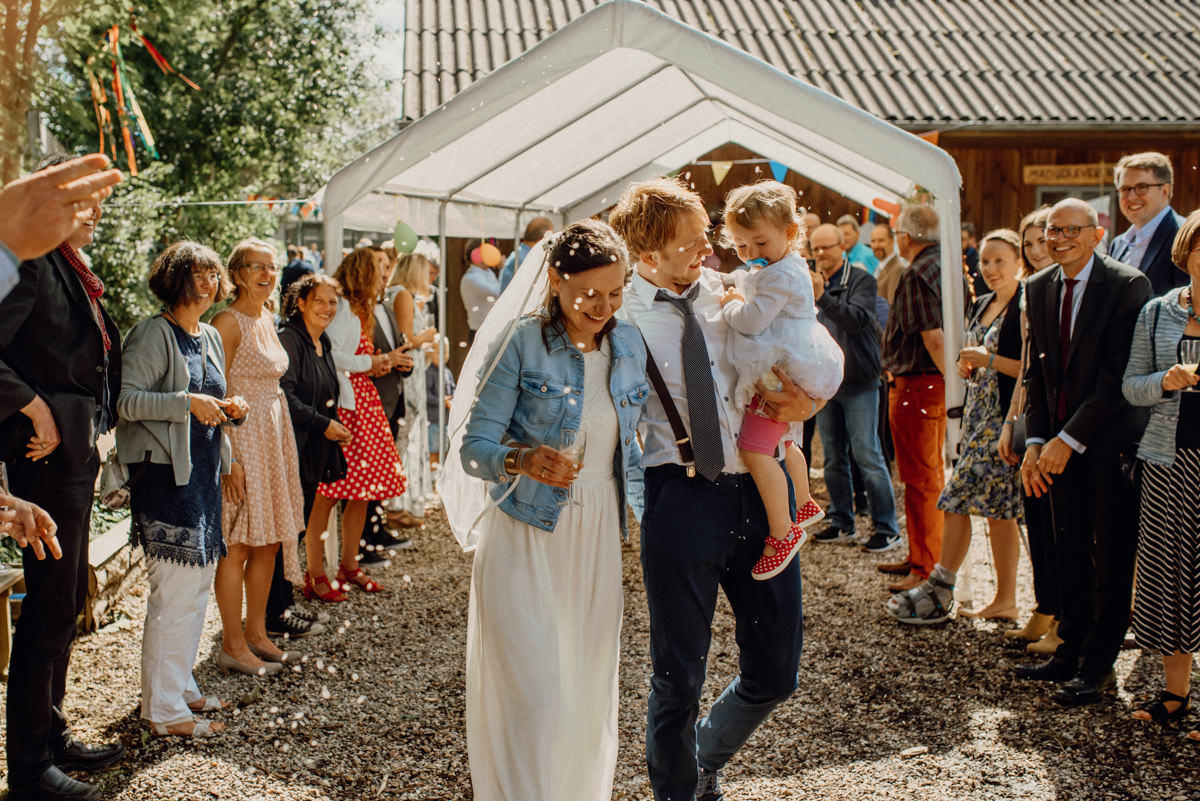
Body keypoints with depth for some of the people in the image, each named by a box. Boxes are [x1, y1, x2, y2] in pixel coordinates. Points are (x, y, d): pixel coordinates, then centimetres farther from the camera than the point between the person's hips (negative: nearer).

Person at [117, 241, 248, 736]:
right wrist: (188, 402, -22)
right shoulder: (154, 333, -10)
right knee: (176, 592, -8)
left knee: (199, 584, 13)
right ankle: (164, 712, 1)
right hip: (166, 473, -9)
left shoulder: (211, 337, 16)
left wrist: (228, 410, 6)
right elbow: (126, 401, -18)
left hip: (204, 471, 9)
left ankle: (181, 688, 26)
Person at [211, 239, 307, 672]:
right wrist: (229, 458, -20)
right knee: (238, 546, -3)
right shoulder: (228, 322, -12)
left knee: (269, 542, 11)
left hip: (274, 437, 9)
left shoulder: (268, 318, 13)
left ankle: (256, 633, 22)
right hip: (241, 437, -8)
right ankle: (233, 646, 6)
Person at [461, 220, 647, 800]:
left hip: (598, 538, 5)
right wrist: (522, 460, -29)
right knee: (533, 698, -9)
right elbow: (474, 448, -11)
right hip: (526, 539, -5)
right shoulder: (524, 344, -9)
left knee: (588, 693, 12)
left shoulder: (628, 345, 7)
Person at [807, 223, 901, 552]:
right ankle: (842, 523, 21)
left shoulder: (860, 280, -5)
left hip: (858, 381, -6)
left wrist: (823, 298, -32)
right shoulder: (812, 283, 12)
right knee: (833, 457, 11)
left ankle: (887, 528, 1)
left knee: (867, 455, -6)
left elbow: (858, 318, -23)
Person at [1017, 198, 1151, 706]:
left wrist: (1069, 439, -17)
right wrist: (1035, 441, 1)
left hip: (1110, 441, -5)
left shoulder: (1128, 284, -12)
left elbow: (1120, 374, -16)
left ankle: (1099, 664, 13)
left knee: (1110, 557, 3)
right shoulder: (1039, 288, 9)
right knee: (1070, 551, 11)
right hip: (1060, 442, 6)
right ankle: (1071, 650, 23)